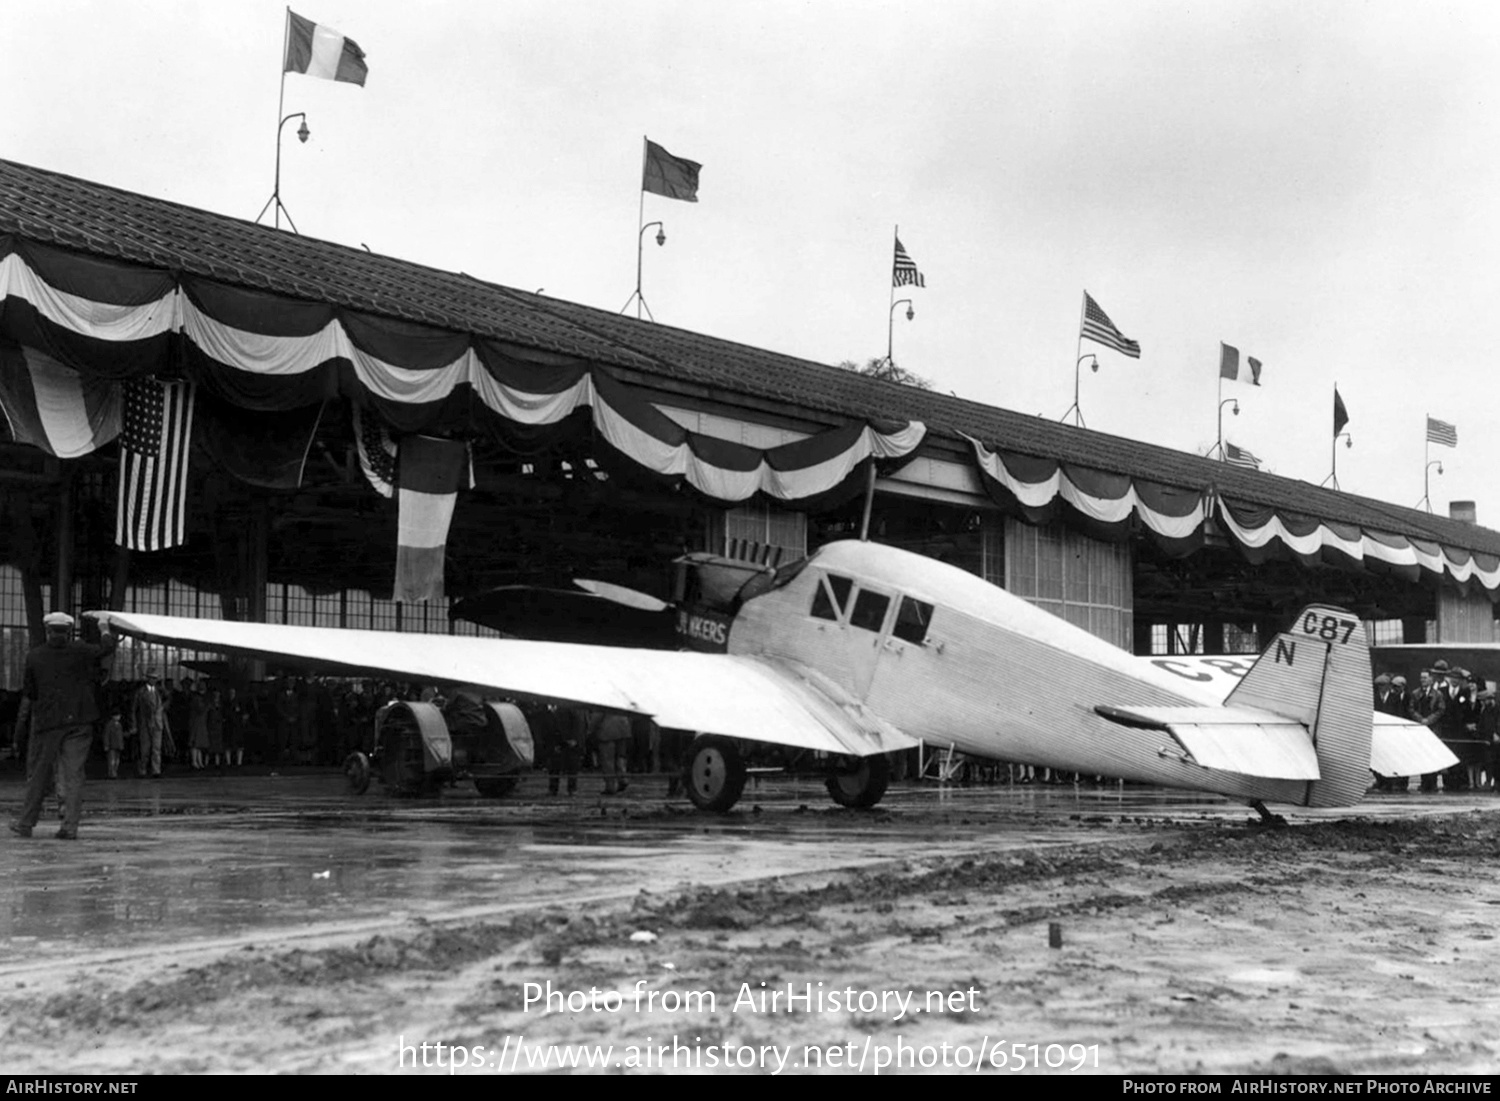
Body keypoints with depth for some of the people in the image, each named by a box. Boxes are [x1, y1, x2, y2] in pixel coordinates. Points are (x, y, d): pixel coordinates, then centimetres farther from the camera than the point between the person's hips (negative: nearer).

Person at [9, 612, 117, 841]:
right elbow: (107, 646, 14)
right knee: (73, 774, 1)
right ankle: (70, 826, -3)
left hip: (47, 721, 0)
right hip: (79, 721, 0)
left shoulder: (34, 656, -1)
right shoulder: (81, 651, -3)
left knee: (39, 773, 10)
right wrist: (104, 628, 32)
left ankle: (25, 823, 16)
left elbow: (28, 691, 4)